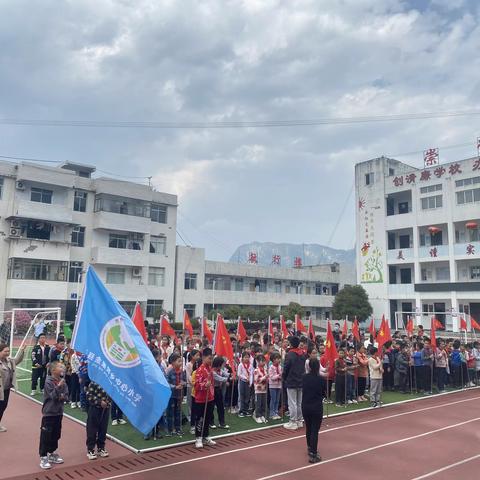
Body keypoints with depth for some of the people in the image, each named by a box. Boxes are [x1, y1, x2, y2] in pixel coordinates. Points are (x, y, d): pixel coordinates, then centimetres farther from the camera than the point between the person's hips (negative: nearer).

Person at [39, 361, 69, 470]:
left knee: (56, 435, 15)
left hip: (59, 412, 6)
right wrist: (58, 387, -34)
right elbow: (53, 396, -22)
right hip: (49, 413, -6)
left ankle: (52, 454, 30)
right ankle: (43, 458, 11)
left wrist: (63, 397, -16)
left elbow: (66, 396, 5)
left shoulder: (63, 382, 2)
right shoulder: (48, 382, -14)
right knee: (46, 435, 0)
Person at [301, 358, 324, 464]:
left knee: (308, 428, 20)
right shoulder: (320, 379, -13)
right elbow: (323, 394, -2)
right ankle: (313, 455, -3)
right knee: (315, 430, 0)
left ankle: (310, 448, 38)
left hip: (305, 406, 4)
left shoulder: (304, 377, -3)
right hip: (317, 407, -4)